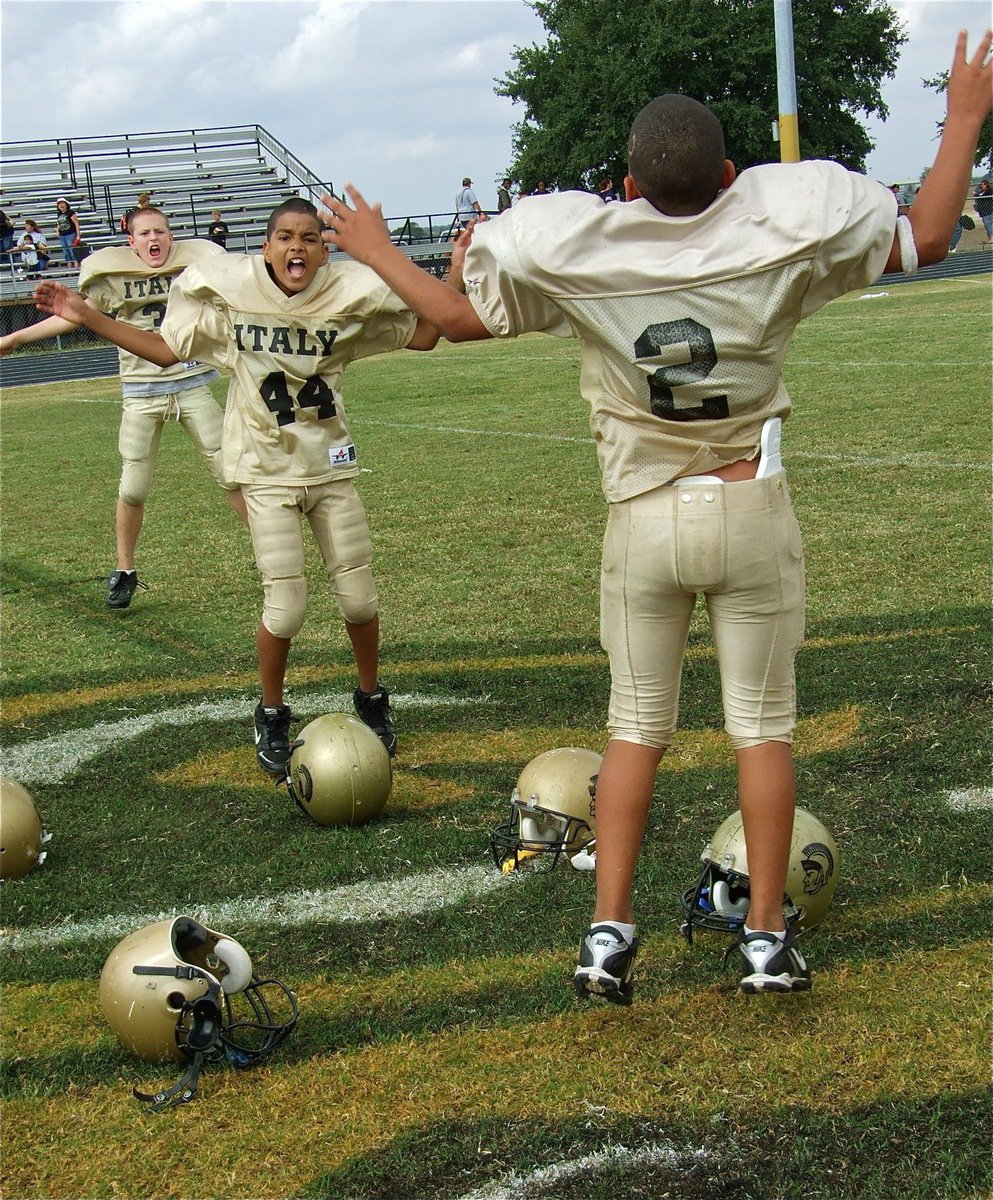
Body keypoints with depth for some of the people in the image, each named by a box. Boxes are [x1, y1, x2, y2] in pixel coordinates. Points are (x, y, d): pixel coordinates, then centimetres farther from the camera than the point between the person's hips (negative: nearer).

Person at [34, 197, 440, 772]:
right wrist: (85, 316, 0)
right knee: (286, 606, -9)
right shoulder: (230, 292, -7)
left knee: (359, 597, 4)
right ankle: (272, 716, 17)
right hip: (268, 471, -2)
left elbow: (423, 335, 4)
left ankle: (372, 698, 31)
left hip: (332, 466, 2)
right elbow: (165, 349, 4)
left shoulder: (348, 295, -6)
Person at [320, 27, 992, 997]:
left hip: (644, 519, 1)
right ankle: (767, 937, 16)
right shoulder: (779, 228, -10)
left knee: (635, 724, 13)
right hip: (752, 514, -1)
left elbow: (456, 317, -1)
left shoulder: (574, 249, -11)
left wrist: (376, 254, 17)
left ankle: (608, 930, 10)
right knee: (762, 722, 10)